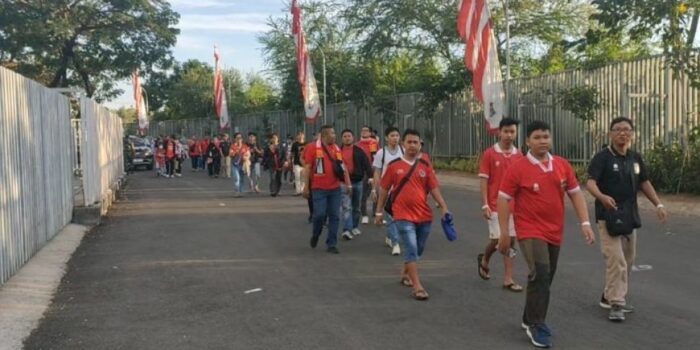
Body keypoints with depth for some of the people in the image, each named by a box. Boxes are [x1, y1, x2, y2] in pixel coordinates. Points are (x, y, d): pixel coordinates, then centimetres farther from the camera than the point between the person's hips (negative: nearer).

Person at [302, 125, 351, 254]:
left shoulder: (337, 149, 11)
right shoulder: (313, 147, -3)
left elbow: (343, 167, 15)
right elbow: (307, 167, -4)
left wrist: (348, 184, 7)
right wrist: (306, 186, -8)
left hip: (335, 188, 4)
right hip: (319, 188, -4)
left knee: (334, 216, 3)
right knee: (320, 214, -6)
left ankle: (331, 244, 12)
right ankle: (315, 235, 24)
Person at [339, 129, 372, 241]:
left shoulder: (359, 151, 3)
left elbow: (366, 164, -2)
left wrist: (370, 176, -15)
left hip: (357, 181, 2)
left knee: (356, 207, 14)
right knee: (346, 206, -13)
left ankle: (355, 227, 29)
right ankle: (347, 230, -17)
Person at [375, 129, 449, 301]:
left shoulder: (425, 166, 3)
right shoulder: (394, 165, -1)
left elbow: (434, 188, 3)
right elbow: (384, 189, 6)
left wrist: (444, 207, -9)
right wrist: (379, 211, 7)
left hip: (424, 215, 3)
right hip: (403, 216, -3)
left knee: (418, 250, 17)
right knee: (411, 250, -10)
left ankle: (405, 273, 41)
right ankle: (417, 287, -9)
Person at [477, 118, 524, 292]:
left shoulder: (519, 155, 5)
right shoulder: (489, 154, -6)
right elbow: (483, 181, -6)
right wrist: (485, 205, -12)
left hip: (514, 206, 4)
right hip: (495, 205, -4)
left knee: (510, 240, 4)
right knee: (497, 239, -4)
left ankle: (508, 279, 10)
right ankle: (484, 260, 29)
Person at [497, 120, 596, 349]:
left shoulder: (562, 165, 3)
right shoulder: (518, 168, -10)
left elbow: (575, 193, 9)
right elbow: (503, 199, -9)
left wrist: (585, 223, 0)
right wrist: (504, 232, -11)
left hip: (554, 232, 6)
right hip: (530, 231, -6)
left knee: (546, 278, 15)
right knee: (540, 276, -17)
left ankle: (530, 319, 33)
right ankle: (536, 326, -3)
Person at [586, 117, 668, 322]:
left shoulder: (635, 158, 9)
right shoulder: (603, 157, -11)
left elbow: (644, 182, 17)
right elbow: (590, 182, -21)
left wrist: (658, 205, 7)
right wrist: (602, 196, -41)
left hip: (630, 215, 7)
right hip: (609, 216, -7)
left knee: (627, 260, 13)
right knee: (616, 260, -12)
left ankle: (609, 296, 26)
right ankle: (616, 304, -6)